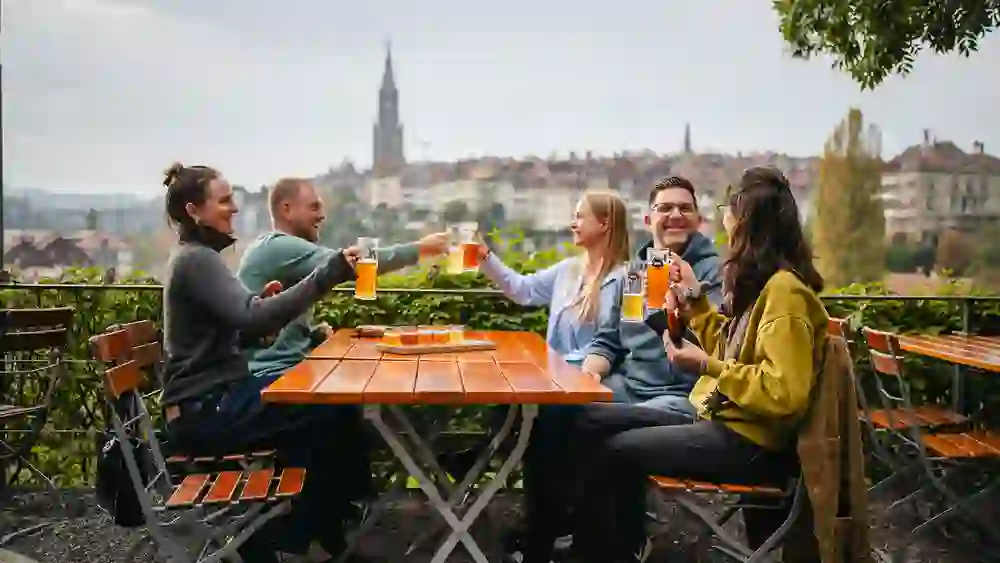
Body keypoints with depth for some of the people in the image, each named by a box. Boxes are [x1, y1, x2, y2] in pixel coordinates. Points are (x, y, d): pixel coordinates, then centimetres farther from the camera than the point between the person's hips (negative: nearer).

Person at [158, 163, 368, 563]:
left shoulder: (195, 256, 16)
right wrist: (328, 275, -33)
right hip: (202, 410, -10)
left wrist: (264, 306, -3)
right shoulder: (196, 259, -16)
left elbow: (236, 326, 17)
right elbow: (251, 318, -30)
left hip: (213, 396, 10)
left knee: (319, 403, 5)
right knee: (328, 409, -15)